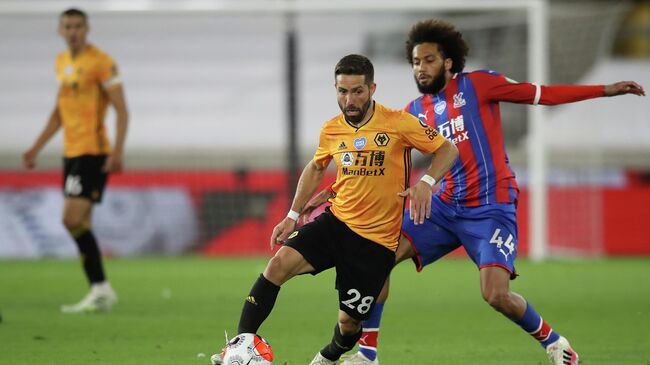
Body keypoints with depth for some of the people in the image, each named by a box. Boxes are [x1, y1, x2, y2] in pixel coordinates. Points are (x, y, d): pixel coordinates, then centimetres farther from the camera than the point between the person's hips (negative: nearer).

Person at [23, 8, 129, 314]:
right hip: (71, 151, 8)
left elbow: (121, 109, -13)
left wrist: (117, 151, -22)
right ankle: (99, 293, 11)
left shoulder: (100, 62, -10)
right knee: (80, 224, 7)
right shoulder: (62, 62, 15)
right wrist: (36, 148, 23)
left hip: (93, 151, -8)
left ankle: (101, 289, -9)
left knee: (73, 220, -16)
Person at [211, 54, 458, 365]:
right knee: (279, 263, -22)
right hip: (336, 221, 3)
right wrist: (292, 216, 16)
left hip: (377, 240, -3)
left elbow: (448, 149, -3)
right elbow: (315, 168, 23)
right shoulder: (331, 130, 4)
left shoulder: (399, 123, -10)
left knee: (349, 321, 1)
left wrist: (426, 182, -20)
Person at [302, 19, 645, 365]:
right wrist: (332, 192, 6)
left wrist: (604, 90, -7)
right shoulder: (416, 112, 10)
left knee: (496, 295, -20)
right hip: (445, 206, 5)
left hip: (491, 207, -5)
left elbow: (541, 94, -3)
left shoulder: (477, 84, -4)